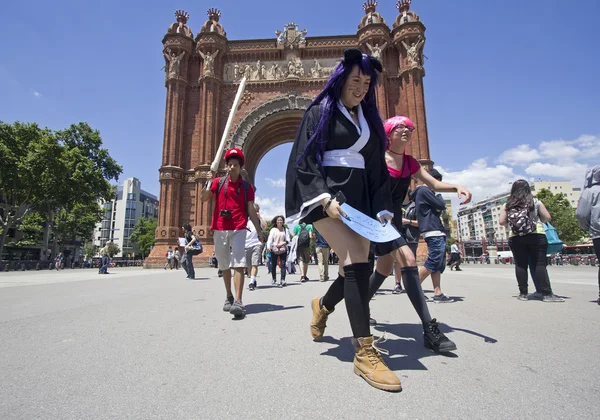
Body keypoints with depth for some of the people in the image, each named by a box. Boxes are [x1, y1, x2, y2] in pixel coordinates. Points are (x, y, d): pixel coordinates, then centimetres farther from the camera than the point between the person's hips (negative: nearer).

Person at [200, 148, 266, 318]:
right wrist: (209, 183, -18)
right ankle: (229, 297, 27)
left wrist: (259, 230, 3)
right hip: (220, 229, 2)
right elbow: (203, 198, -1)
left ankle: (238, 302, -17)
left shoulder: (246, 186, 7)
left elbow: (251, 210, 7)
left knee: (238, 264, -14)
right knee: (224, 266, 12)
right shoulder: (219, 182, 9)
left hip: (238, 229, -2)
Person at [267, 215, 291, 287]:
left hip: (283, 250, 0)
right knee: (273, 265, 5)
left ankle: (282, 280, -12)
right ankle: (274, 279, 25)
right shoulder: (273, 230, 4)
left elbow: (288, 240, 4)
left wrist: (282, 243, -15)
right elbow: (270, 239, -6)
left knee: (283, 264, -10)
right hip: (274, 250, 0)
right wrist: (268, 246, -23)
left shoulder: (285, 230, 9)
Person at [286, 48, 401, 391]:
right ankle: (365, 351, -11)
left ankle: (323, 306, 34)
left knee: (357, 267, 3)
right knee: (357, 261, -21)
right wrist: (325, 198, -19)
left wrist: (382, 209, 4)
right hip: (327, 196, -6)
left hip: (361, 197, 6)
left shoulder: (369, 119, 19)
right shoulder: (320, 112, 4)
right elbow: (304, 160, -6)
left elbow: (378, 168, 16)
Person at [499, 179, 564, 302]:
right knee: (540, 264, 1)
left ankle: (523, 293, 6)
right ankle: (547, 294, 0)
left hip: (515, 238, 1)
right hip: (536, 236, -1)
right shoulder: (535, 202, 4)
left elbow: (501, 221, 1)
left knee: (520, 265, 3)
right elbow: (547, 218, 5)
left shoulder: (507, 205, 5)